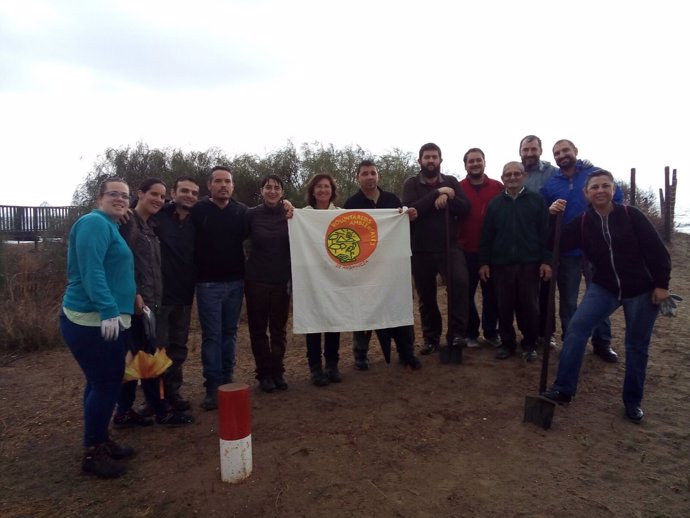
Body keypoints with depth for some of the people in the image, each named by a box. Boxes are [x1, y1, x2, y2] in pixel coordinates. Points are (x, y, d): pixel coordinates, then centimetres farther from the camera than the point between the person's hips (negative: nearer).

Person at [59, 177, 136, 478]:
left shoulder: (110, 226, 19)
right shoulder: (94, 222, -12)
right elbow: (91, 270, -23)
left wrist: (123, 304, 28)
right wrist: (109, 311, -29)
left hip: (105, 320, 10)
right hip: (93, 321, -10)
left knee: (102, 383, 17)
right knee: (107, 384, -4)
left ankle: (100, 441, 30)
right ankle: (92, 453, 9)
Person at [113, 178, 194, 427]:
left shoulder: (149, 228, 19)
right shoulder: (127, 221, -9)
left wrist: (154, 298, 18)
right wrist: (135, 294, -21)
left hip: (149, 301, 9)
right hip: (136, 301, -9)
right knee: (149, 356, -3)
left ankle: (124, 412, 21)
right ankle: (162, 410, 7)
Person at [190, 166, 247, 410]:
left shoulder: (241, 211, 4)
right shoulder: (198, 210, -4)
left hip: (235, 282, 3)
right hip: (208, 283, -3)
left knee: (229, 333, 11)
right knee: (211, 336, 1)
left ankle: (227, 381, 21)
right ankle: (213, 387, 8)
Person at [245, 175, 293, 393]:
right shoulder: (252, 214, -1)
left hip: (281, 280, 1)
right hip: (256, 280, 0)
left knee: (279, 328, 9)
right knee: (258, 328, 6)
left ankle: (278, 371, 23)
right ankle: (264, 373, 20)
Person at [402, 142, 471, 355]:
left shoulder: (451, 182, 8)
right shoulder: (411, 184, 3)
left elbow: (465, 209, -1)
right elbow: (410, 210, -15)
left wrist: (448, 198, -17)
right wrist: (437, 193, -17)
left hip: (449, 246, 0)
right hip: (421, 249, 0)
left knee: (460, 282, -25)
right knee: (426, 297, 8)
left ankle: (456, 333, -13)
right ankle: (431, 338, 25)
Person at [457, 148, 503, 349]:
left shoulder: (498, 187, 2)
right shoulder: (458, 188, -1)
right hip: (466, 251, -1)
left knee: (492, 293, 11)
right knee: (466, 293, 7)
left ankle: (491, 332, 27)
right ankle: (471, 333, 23)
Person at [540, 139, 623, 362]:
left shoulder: (596, 174, -3)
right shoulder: (549, 184, 1)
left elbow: (617, 198, 1)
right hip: (566, 250, 1)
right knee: (567, 300, 10)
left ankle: (602, 343, 25)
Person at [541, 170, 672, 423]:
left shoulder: (631, 215, -11)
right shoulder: (582, 222, -3)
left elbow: (657, 251, -9)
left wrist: (661, 285, -11)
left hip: (641, 290, -2)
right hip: (604, 288, 2)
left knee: (637, 346, 8)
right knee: (576, 328, -15)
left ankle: (633, 401, 25)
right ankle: (563, 388, -9)